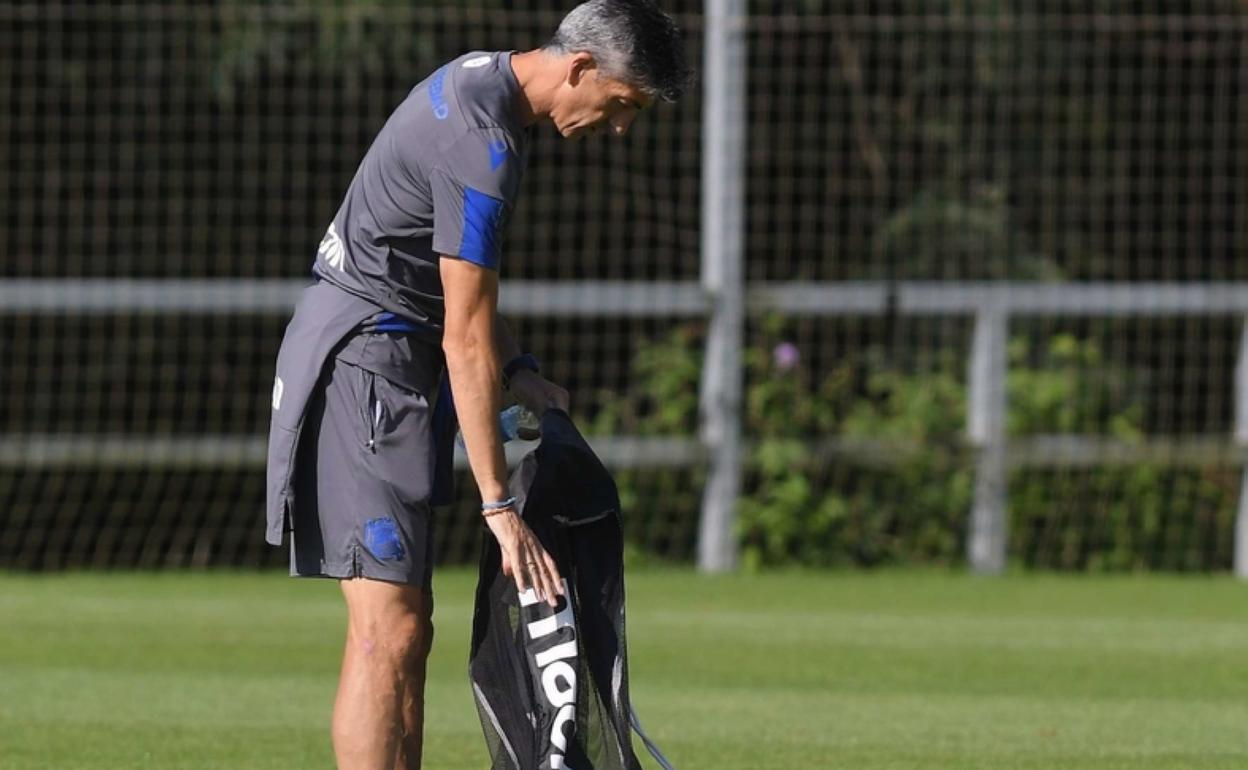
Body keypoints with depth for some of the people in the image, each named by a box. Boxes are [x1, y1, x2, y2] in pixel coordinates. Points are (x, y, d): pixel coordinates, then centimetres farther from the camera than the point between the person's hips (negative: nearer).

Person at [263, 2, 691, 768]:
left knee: (408, 627, 10)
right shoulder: (483, 144, -23)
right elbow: (466, 339, -22)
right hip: (365, 358, -10)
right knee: (389, 630, -14)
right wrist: (499, 504, -21)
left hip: (385, 352, 10)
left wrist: (518, 370, 10)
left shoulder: (484, 77, 8)